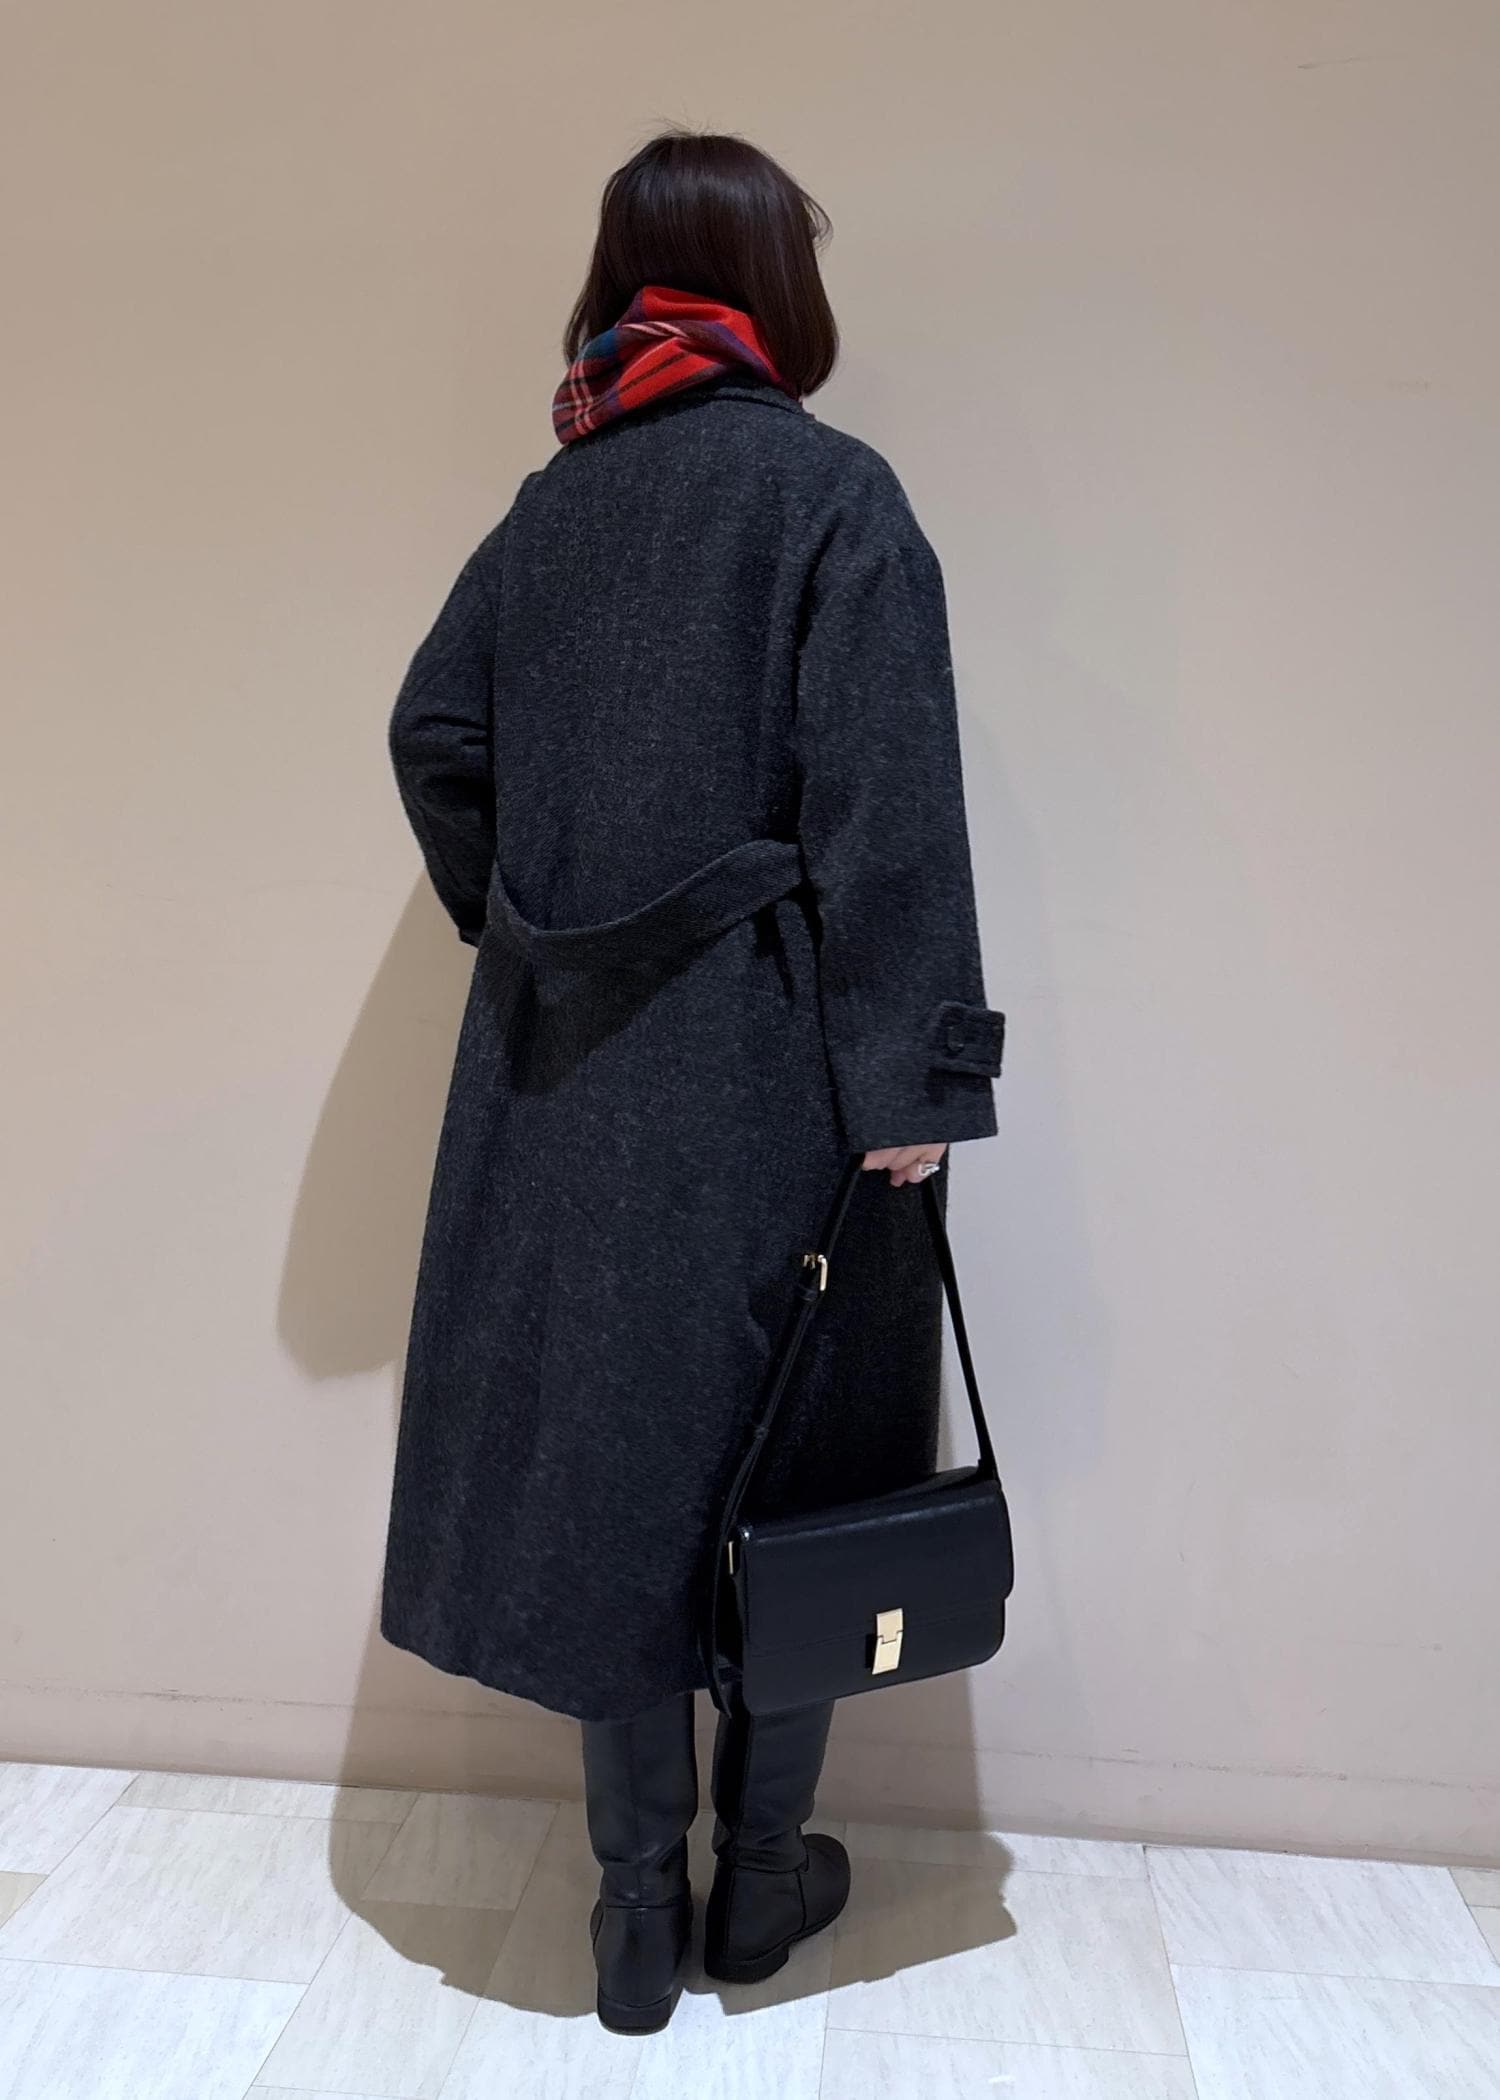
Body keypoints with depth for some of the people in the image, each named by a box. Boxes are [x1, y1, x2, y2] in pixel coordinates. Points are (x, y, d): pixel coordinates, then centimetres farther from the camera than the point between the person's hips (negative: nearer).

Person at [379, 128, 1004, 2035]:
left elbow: (434, 736, 8)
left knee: (609, 1448, 12)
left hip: (572, 1070, 5)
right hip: (773, 1063, -4)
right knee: (786, 1452, 12)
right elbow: (884, 803, -14)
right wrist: (915, 1070, -13)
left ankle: (639, 1912, 26)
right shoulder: (830, 491, -6)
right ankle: (762, 1879, 30)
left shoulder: (552, 501, 10)